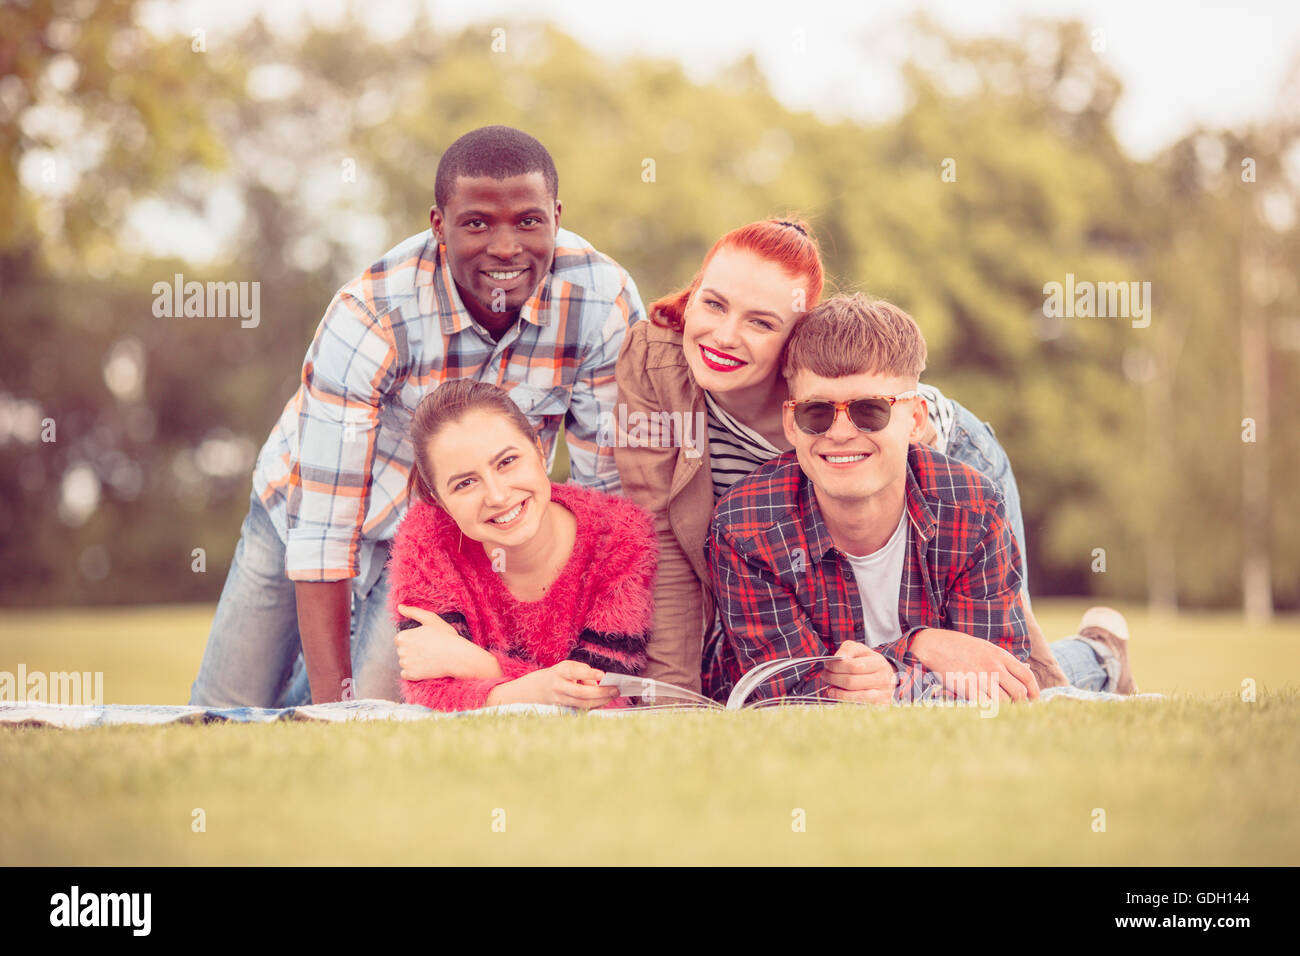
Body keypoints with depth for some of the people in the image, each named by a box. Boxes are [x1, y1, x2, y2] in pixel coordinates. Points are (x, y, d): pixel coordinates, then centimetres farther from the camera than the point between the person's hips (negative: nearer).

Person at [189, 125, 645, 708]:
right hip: (308, 509, -1)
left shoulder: (606, 305, -28)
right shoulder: (369, 316, -35)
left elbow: (606, 486, -15)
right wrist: (332, 702, -36)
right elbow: (321, 530, -33)